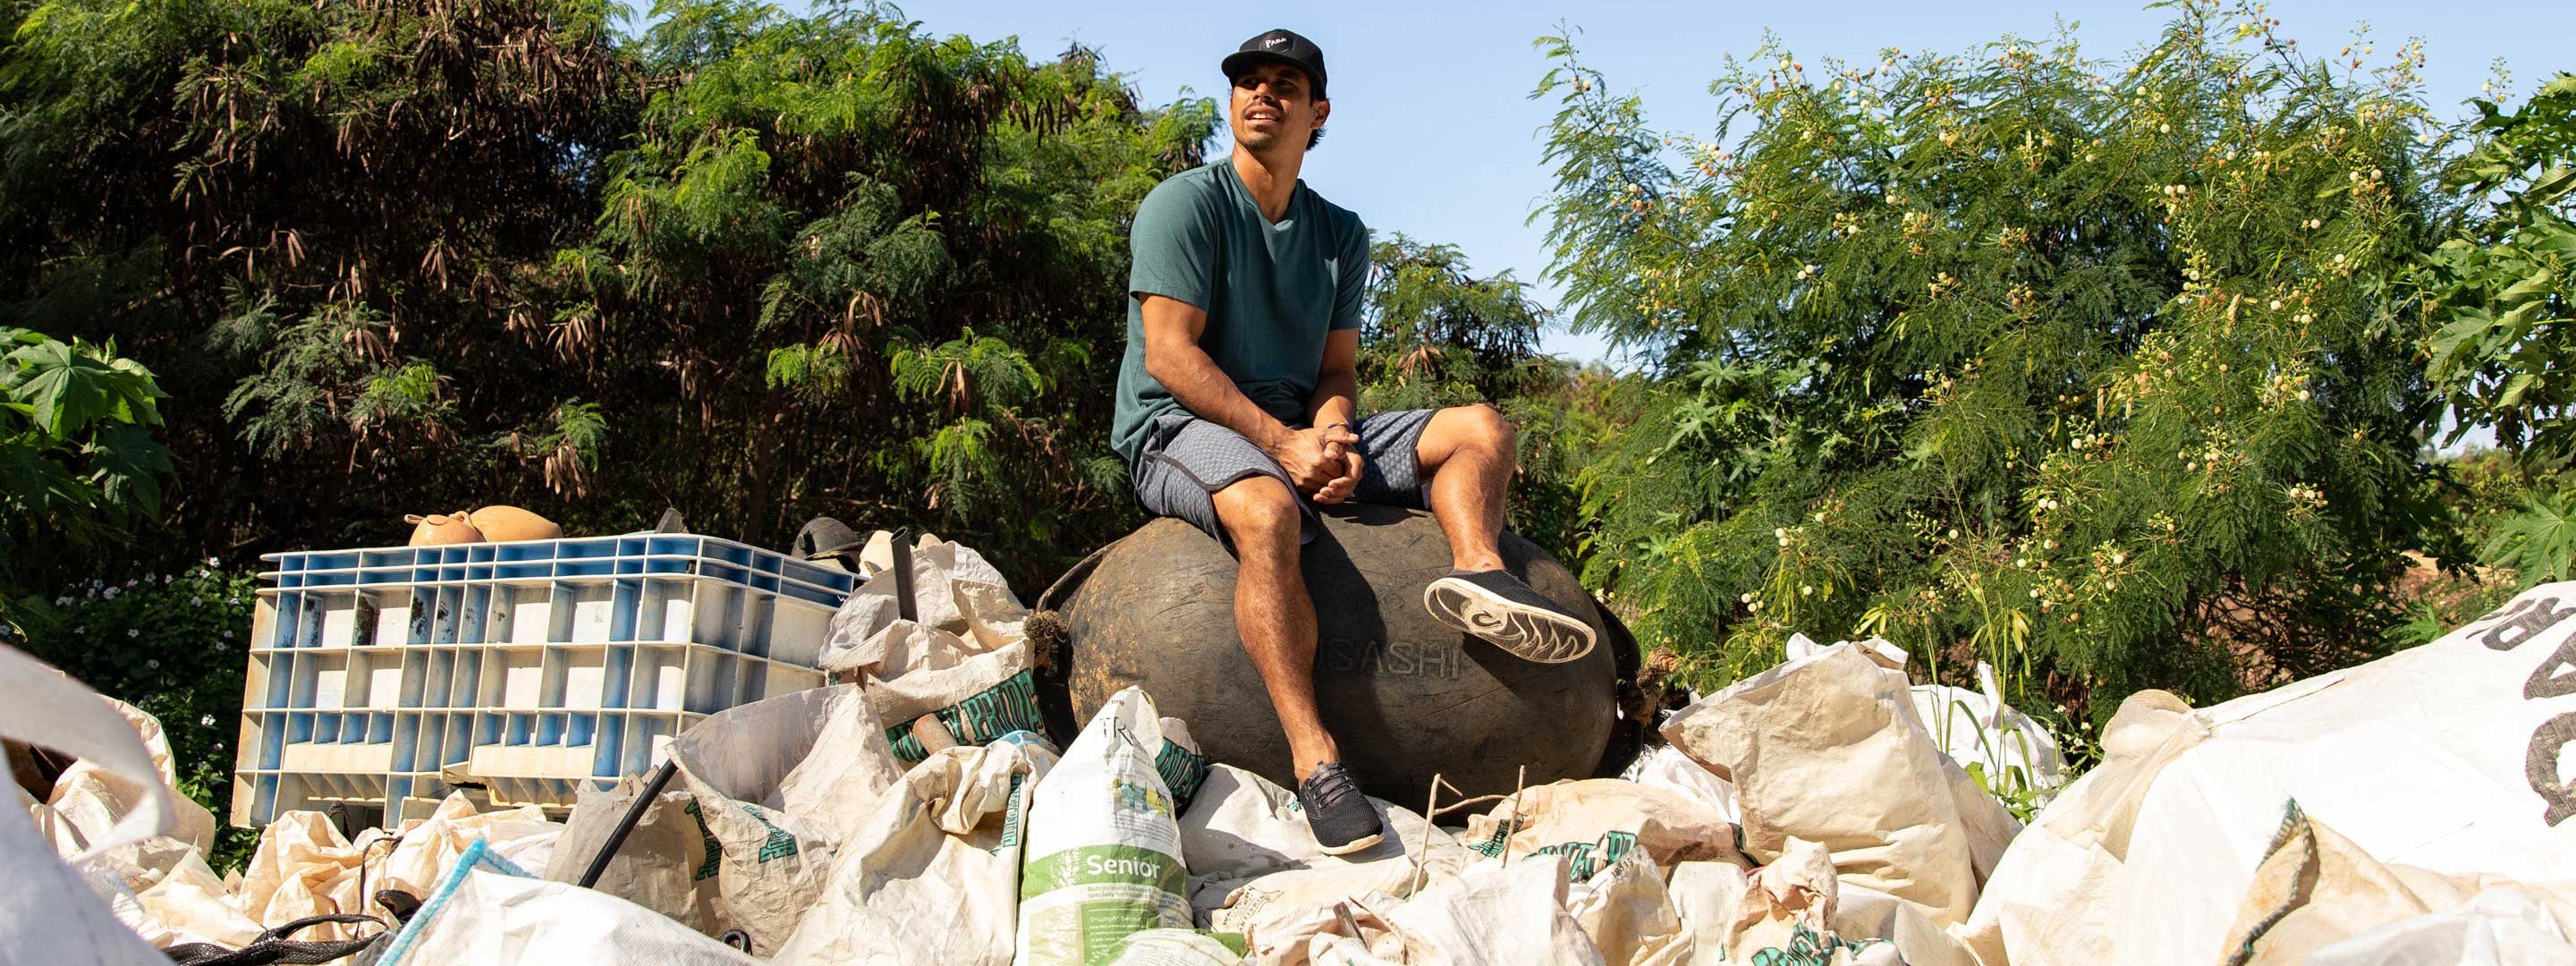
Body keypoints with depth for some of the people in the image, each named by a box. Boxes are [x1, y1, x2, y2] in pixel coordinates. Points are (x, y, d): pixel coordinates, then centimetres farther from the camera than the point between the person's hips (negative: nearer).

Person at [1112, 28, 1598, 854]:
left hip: (1299, 431, 7)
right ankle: (1314, 760, -45)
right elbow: (1169, 356, -13)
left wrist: (1331, 437, -13)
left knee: (1481, 429, -7)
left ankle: (1477, 571, -39)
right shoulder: (1186, 203, -3)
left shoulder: (1340, 233, 15)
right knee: (1267, 511, -40)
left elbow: (1337, 369, 12)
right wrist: (1283, 442, -21)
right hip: (1180, 426, -6)